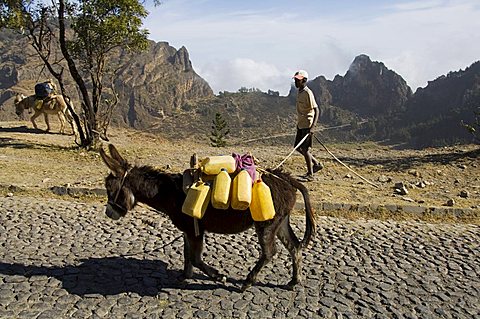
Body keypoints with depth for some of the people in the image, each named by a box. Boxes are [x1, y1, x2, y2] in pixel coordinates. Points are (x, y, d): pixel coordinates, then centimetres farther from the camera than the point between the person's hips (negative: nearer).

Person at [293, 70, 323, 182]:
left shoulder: (307, 93, -15)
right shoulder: (299, 92, 13)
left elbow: (316, 110, -20)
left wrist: (312, 127, -29)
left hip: (307, 125, -9)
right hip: (301, 125, 9)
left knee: (305, 149, -5)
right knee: (298, 147, 12)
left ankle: (310, 175, 5)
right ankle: (317, 164, 25)